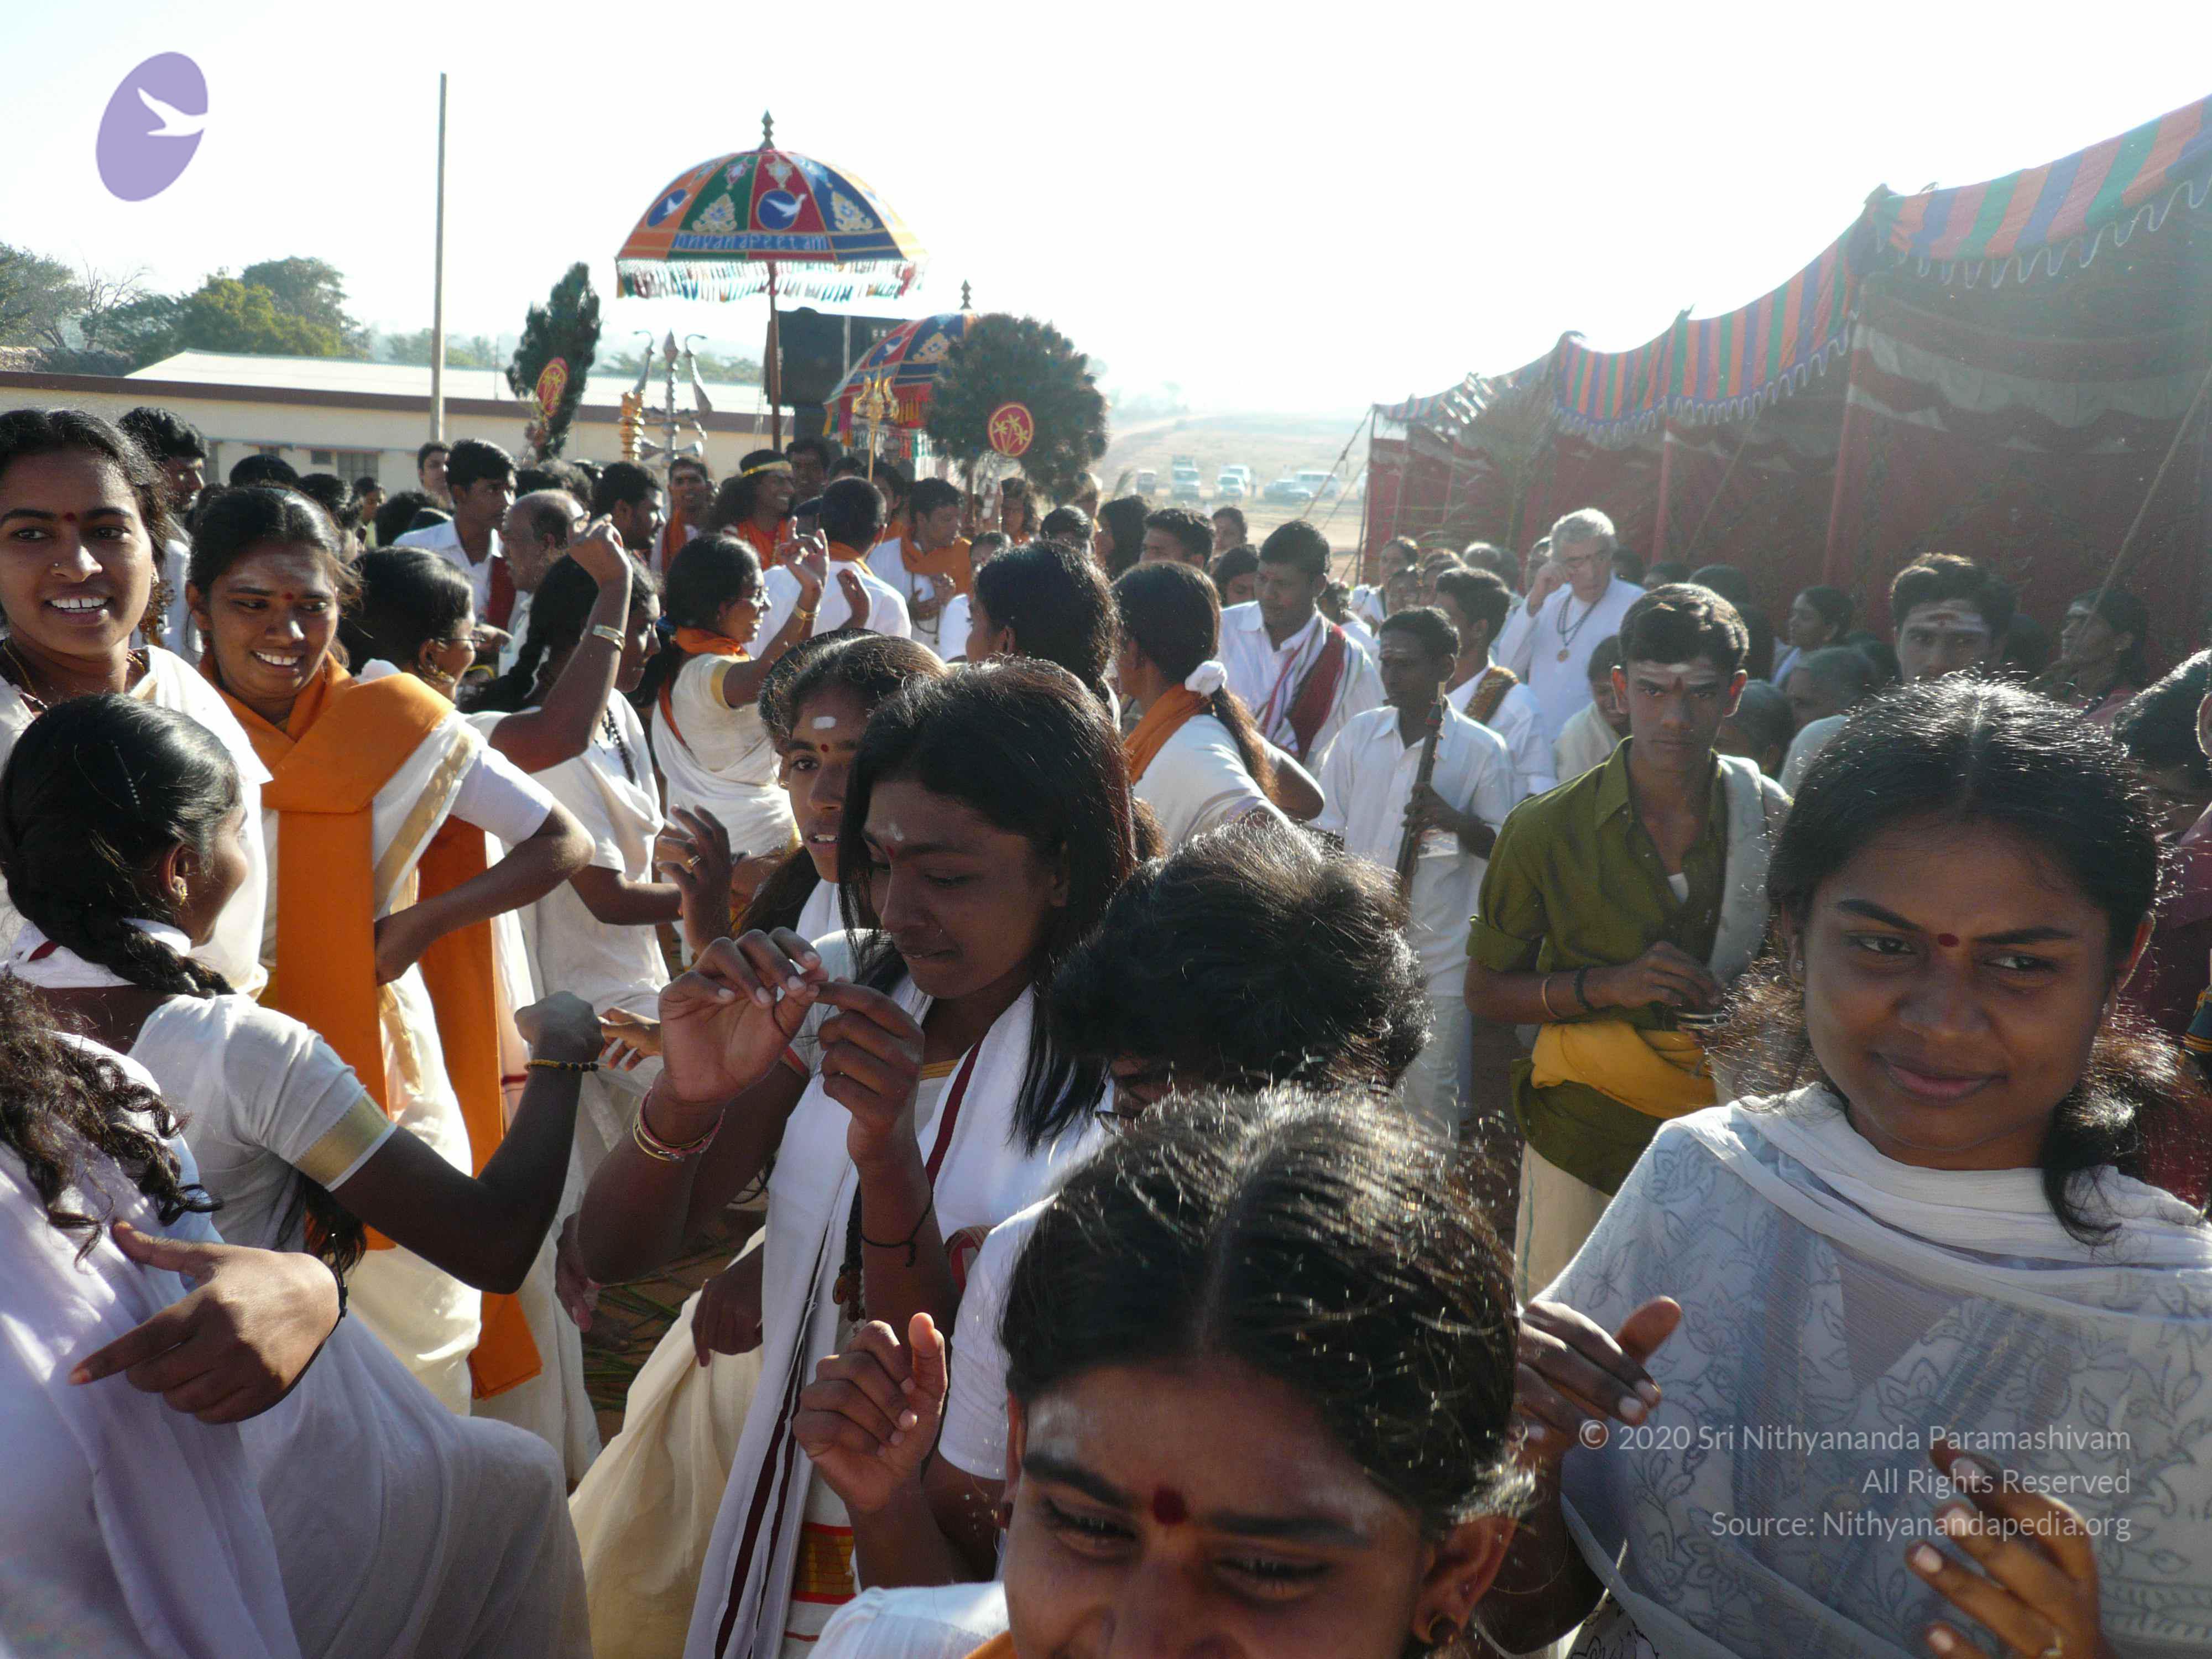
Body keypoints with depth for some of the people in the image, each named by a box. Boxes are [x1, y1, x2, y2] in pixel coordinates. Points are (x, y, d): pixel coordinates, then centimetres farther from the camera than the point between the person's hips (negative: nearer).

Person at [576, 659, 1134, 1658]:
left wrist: (891, 1158, -35)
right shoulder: (839, 994, -6)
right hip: (781, 1530, 5)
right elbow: (611, 1257, -7)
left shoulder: (1114, 1084, -20)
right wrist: (688, 1096, -26)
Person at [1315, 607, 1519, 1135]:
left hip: (1439, 953, -3)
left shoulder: (1483, 749, -3)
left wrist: (1455, 820, -18)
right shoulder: (1358, 733, 7)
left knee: (1429, 1092, 0)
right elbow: (1327, 833, 10)